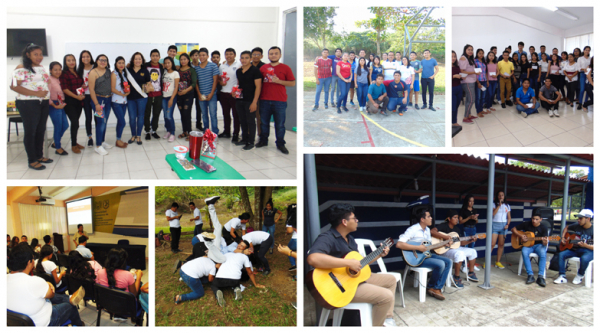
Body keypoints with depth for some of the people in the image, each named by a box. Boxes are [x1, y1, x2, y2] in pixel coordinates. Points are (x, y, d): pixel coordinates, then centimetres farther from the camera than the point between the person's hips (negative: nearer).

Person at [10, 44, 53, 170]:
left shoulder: (41, 68, 13)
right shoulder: (21, 68, -10)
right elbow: (14, 86, -18)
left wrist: (49, 98, 12)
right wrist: (36, 93, -22)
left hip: (44, 103, 7)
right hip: (28, 104, -7)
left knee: (41, 130, 14)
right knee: (30, 131, 0)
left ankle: (39, 156, 26)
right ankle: (32, 161, 7)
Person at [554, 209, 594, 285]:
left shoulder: (593, 230, -14)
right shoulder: (576, 226, 3)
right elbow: (566, 229, 24)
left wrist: (585, 245, -35)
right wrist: (563, 238, 10)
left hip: (588, 251, -5)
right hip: (575, 249, 5)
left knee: (584, 258, -38)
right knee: (561, 254, -17)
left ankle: (580, 276, -7)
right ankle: (562, 277, -13)